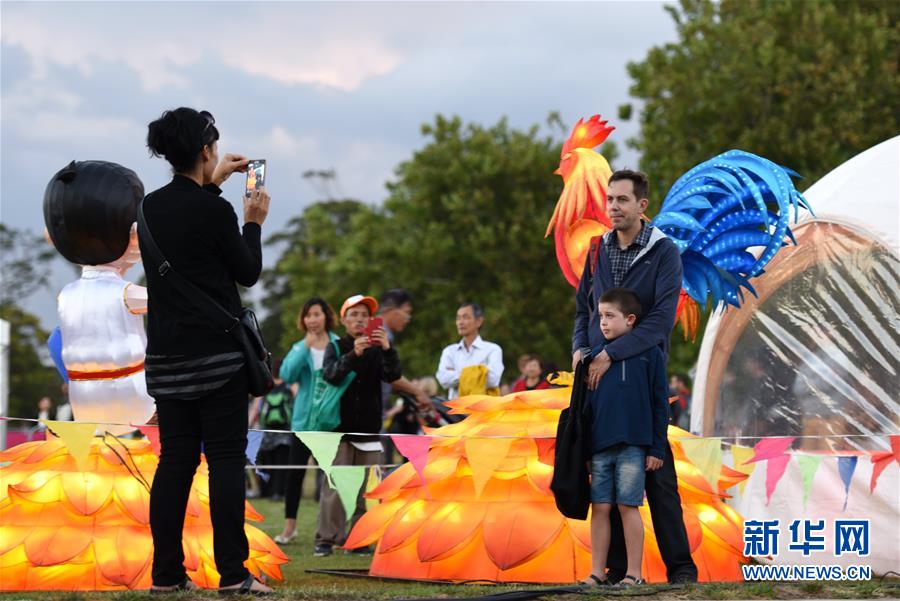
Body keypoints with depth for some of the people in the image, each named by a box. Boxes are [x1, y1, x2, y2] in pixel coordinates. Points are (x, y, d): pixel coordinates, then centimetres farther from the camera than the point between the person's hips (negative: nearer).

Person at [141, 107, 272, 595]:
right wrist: (254, 223, 11)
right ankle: (232, 573, -3)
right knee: (226, 460, -2)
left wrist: (213, 184, 31)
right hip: (218, 353, -6)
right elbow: (248, 274, -3)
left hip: (167, 354, 6)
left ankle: (166, 573, 8)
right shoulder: (215, 211, -14)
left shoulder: (150, 207, 5)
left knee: (175, 459, 9)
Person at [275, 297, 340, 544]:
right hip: (304, 419, 2)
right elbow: (287, 374, -10)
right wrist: (306, 348, -19)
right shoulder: (300, 348, 6)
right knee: (295, 472, 3)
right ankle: (289, 526, 12)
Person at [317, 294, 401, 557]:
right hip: (340, 429, -2)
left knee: (366, 490, 0)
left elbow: (392, 375, -7)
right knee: (334, 487, -7)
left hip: (369, 431, 2)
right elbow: (330, 375, -13)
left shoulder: (377, 350, 9)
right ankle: (326, 539, -5)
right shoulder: (336, 348, 5)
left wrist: (388, 349, -26)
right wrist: (353, 354, -30)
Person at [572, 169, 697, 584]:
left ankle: (680, 565, 1)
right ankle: (617, 566, 9)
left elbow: (662, 317, -14)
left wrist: (610, 354, -19)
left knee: (657, 473, -4)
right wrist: (580, 349, 0)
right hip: (600, 375, 5)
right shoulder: (597, 250, 12)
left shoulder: (664, 253, -5)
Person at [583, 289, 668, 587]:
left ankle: (633, 573, 4)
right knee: (600, 507, 4)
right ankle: (597, 572, 9)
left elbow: (659, 403, 0)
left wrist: (657, 448, -4)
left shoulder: (649, 353, 1)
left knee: (628, 506, -3)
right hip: (599, 447, 4)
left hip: (633, 446, -4)